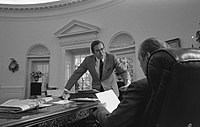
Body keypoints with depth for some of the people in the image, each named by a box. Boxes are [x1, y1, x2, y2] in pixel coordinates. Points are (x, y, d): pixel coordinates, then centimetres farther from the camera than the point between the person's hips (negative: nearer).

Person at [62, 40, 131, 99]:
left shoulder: (112, 58, -8)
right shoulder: (88, 60, -4)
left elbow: (123, 72, -10)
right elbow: (77, 74, -2)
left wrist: (127, 82, -32)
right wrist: (66, 90, -9)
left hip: (111, 90, 0)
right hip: (96, 91, 1)